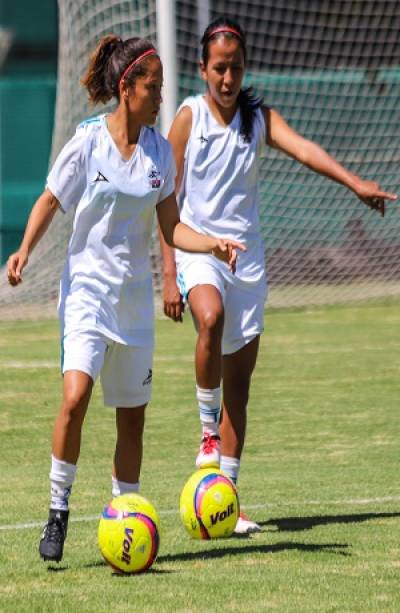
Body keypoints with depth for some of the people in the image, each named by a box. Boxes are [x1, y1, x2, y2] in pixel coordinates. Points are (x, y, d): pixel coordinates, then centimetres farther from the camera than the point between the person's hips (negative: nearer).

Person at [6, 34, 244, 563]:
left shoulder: (159, 150, 3)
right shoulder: (87, 142, -8)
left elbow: (172, 228, 6)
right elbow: (50, 202, 2)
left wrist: (213, 244, -12)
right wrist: (25, 250, -13)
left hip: (135, 295, 4)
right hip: (87, 287, -4)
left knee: (132, 415, 7)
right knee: (76, 396, -22)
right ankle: (58, 509, -8)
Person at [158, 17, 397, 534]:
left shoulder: (259, 117, 5)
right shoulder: (189, 117, -2)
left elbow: (303, 149, -14)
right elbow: (166, 200, -2)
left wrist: (355, 183, -31)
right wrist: (168, 274, -9)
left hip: (246, 253, 3)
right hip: (197, 247, -3)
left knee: (239, 379, 3)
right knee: (211, 317, -36)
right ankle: (208, 429, -17)